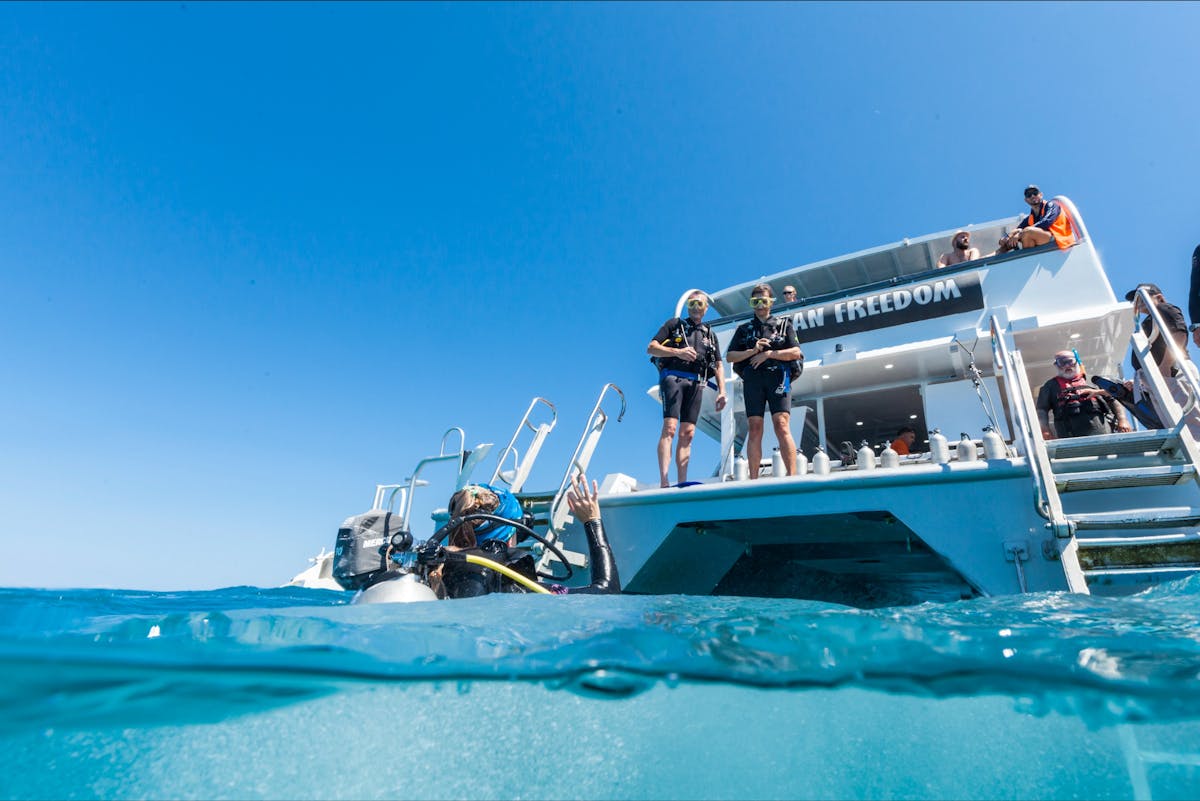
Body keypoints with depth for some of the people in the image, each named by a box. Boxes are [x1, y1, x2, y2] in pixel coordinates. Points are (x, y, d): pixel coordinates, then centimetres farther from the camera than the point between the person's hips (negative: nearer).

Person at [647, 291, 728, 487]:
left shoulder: (710, 335, 26)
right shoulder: (674, 324, 14)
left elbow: (718, 367, 21)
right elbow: (651, 348, 3)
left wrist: (722, 392, 6)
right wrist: (677, 352, -11)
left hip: (696, 383, 4)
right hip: (673, 377, -4)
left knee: (687, 434, -1)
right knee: (670, 427, -18)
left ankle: (683, 483, -2)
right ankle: (663, 481, -24)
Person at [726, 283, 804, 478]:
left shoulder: (783, 324, 16)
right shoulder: (744, 329, 20)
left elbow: (796, 352, 4)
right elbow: (730, 356, 11)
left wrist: (768, 354, -6)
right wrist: (753, 351, -4)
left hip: (778, 377, -2)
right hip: (752, 379, 2)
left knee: (782, 427, -14)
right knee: (754, 430, -3)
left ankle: (792, 476, -17)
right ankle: (753, 479, -4)